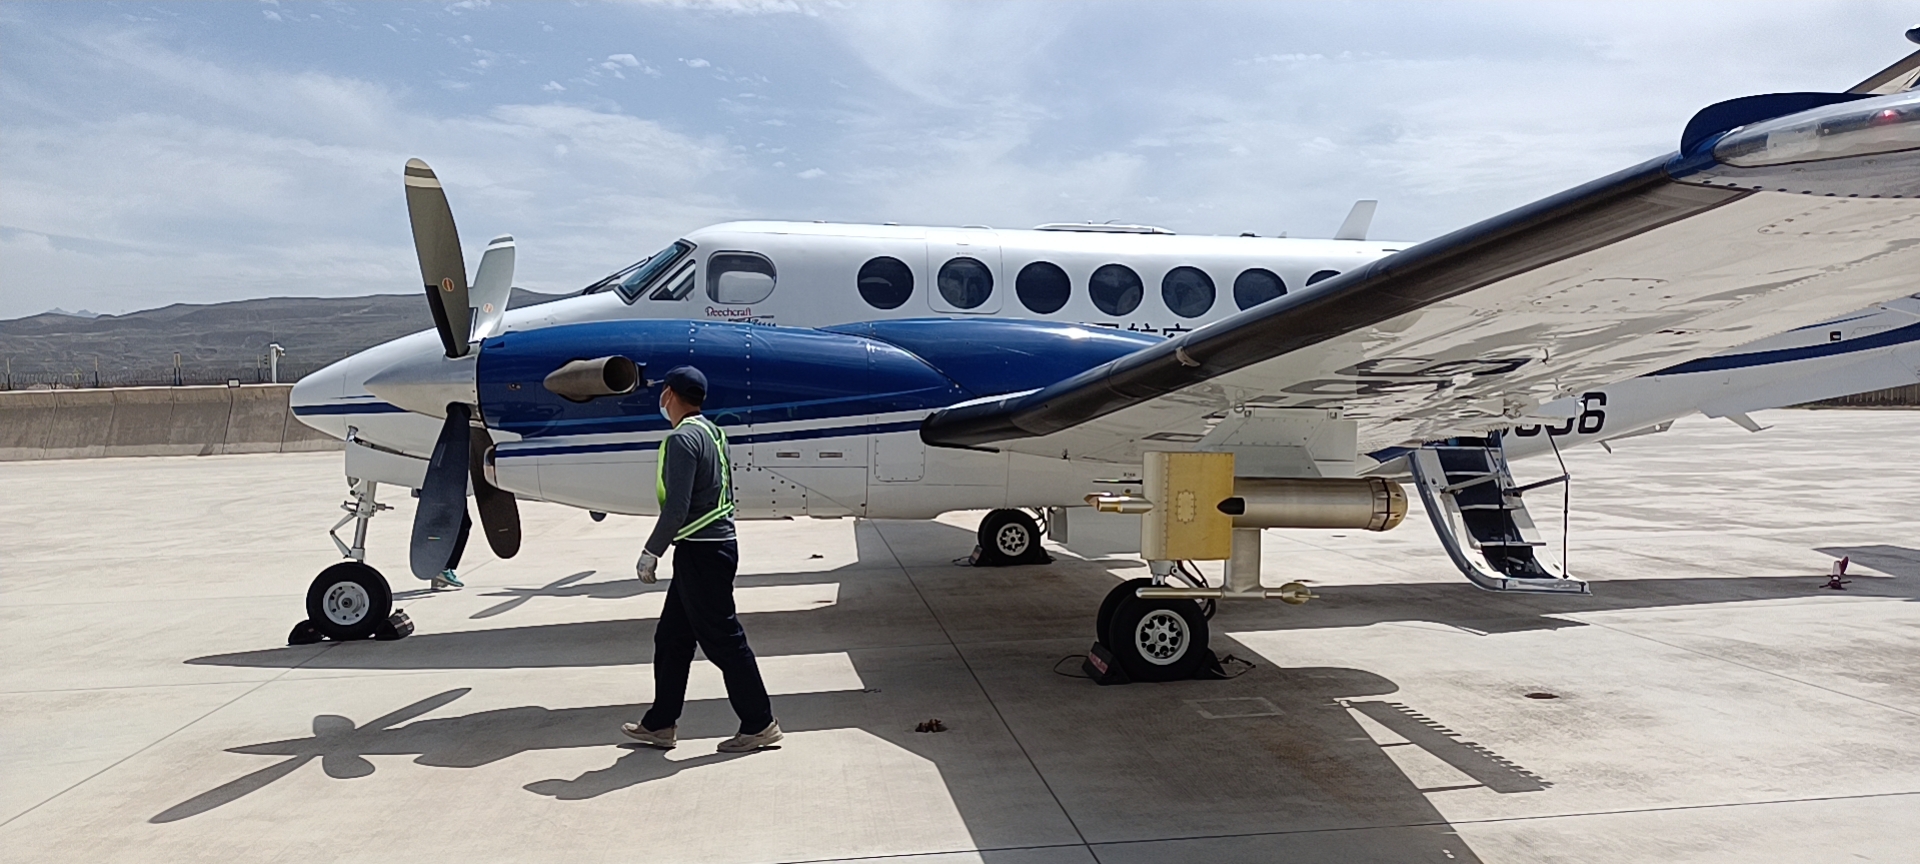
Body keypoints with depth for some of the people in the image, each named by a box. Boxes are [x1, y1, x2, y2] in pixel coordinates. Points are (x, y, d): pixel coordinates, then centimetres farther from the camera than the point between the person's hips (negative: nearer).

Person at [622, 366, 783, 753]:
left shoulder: (683, 438, -16)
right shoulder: (711, 431, 14)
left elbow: (676, 508, -22)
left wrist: (650, 553, -13)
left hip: (700, 553, -10)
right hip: (717, 544, 10)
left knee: (722, 640, -2)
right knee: (671, 637, 15)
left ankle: (759, 724, 7)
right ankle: (660, 724, 23)